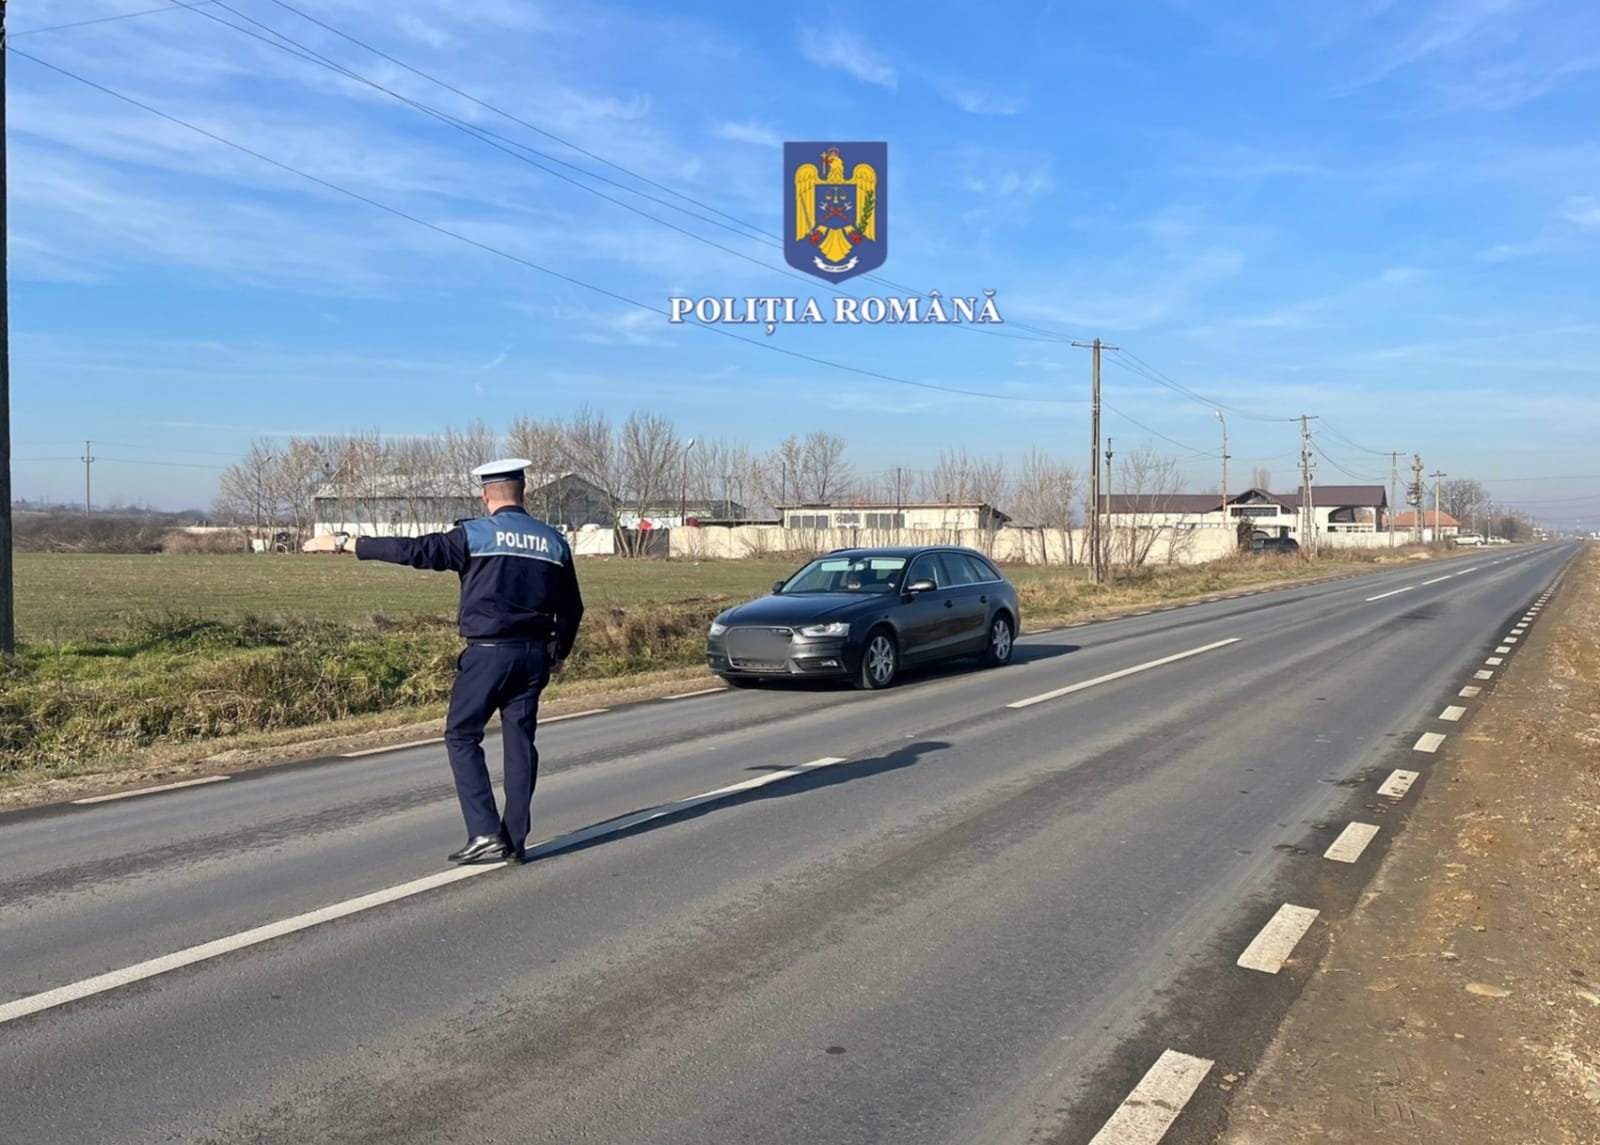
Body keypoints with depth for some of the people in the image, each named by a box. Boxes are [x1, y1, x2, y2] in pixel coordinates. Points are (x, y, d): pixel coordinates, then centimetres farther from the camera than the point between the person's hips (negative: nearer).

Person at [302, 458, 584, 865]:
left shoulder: (475, 535, -6)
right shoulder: (553, 542, 7)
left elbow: (414, 550, -10)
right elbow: (572, 608, 12)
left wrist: (344, 543, -2)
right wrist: (559, 654, 27)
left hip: (487, 653, -4)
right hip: (534, 655, 5)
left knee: (461, 736, 6)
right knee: (520, 743, 9)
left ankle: (485, 833, -2)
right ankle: (514, 841, 13)